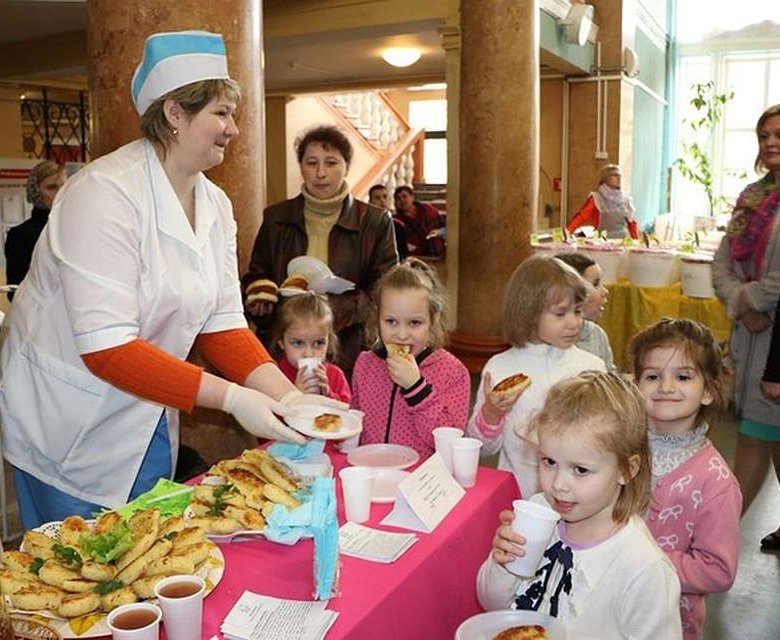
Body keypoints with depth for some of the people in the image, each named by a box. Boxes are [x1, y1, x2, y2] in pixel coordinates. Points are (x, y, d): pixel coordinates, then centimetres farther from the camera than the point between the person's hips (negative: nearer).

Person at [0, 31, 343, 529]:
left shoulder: (216, 205, 0)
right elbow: (107, 348, -29)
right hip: (70, 428, -7)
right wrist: (231, 398, -32)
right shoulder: (105, 193, -24)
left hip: (150, 423, 7)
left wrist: (287, 396, -15)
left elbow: (223, 323, -1)